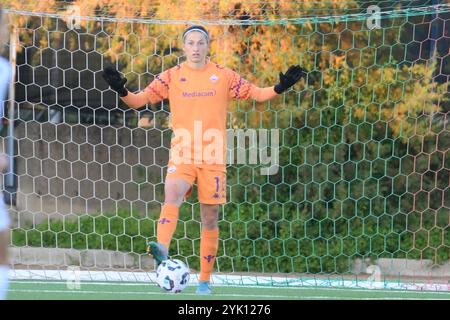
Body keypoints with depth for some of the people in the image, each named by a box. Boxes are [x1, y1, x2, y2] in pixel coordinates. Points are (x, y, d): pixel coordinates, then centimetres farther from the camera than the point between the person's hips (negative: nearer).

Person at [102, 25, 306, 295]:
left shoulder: (223, 76, 5)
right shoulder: (172, 76, 5)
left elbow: (256, 93, 9)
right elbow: (139, 100, 3)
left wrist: (280, 88, -8)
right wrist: (122, 91, -16)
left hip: (213, 158, 1)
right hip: (181, 155, -1)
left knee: (210, 219, 4)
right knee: (172, 195, -29)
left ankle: (205, 280, 12)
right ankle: (162, 250, -48)